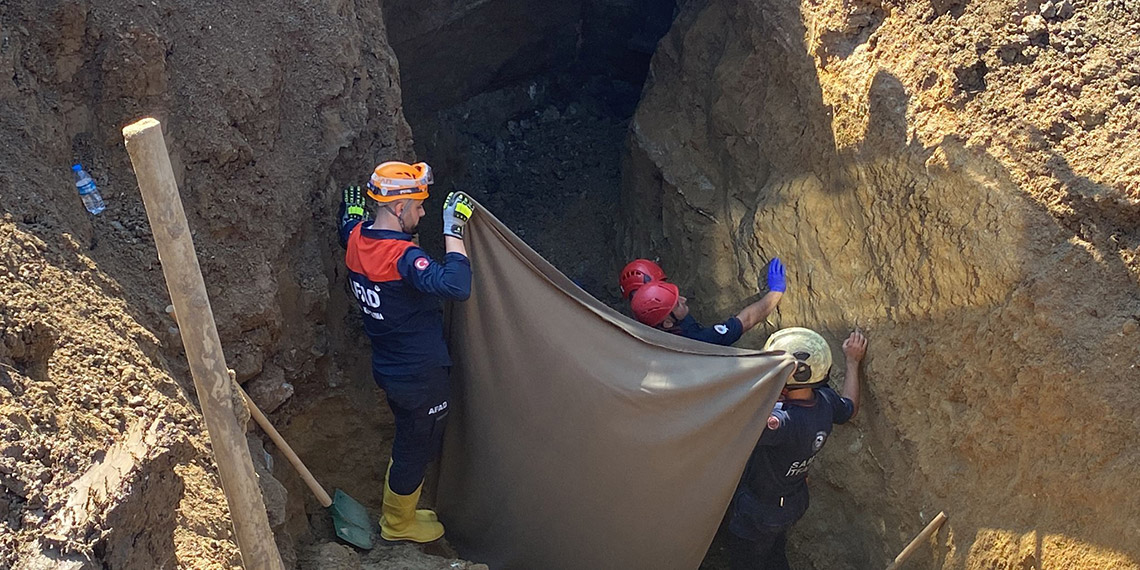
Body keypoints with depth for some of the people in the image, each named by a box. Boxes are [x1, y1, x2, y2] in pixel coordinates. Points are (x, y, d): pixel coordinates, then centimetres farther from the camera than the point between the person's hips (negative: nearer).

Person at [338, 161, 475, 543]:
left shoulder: (358, 238, -4)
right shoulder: (402, 256, -31)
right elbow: (456, 286, -44)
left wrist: (353, 210, 38)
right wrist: (453, 229, -38)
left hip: (389, 367, 9)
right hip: (419, 377, -9)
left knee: (408, 442, 28)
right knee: (415, 450, 13)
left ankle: (398, 511, 45)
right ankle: (398, 524, 33)